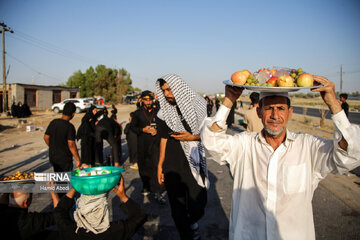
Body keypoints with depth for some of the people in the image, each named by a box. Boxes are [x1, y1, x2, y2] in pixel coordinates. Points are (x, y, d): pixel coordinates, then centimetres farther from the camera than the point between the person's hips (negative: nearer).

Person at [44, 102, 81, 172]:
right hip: (65, 159, -6)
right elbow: (71, 145, -24)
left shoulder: (53, 122, 0)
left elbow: (46, 137, 7)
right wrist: (78, 160, -17)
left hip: (52, 157, 6)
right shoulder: (70, 127, -19)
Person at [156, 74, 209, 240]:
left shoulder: (197, 105, 0)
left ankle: (192, 221, 35)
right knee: (177, 209, 6)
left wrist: (192, 137, -12)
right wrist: (160, 165, 8)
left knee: (197, 209, 1)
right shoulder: (164, 112, 6)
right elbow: (164, 139, 10)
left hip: (194, 164, -1)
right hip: (172, 166, 2)